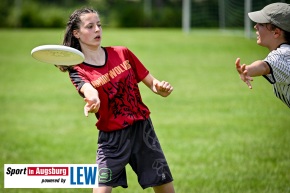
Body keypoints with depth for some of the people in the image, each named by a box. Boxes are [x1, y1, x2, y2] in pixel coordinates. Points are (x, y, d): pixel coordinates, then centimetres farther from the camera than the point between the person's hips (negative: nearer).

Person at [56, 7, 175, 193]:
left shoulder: (122, 54, 3)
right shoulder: (77, 71, -6)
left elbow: (153, 83, 8)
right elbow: (90, 91, -29)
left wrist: (161, 88, -16)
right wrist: (92, 102, -52)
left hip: (143, 129, 3)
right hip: (112, 138, -3)